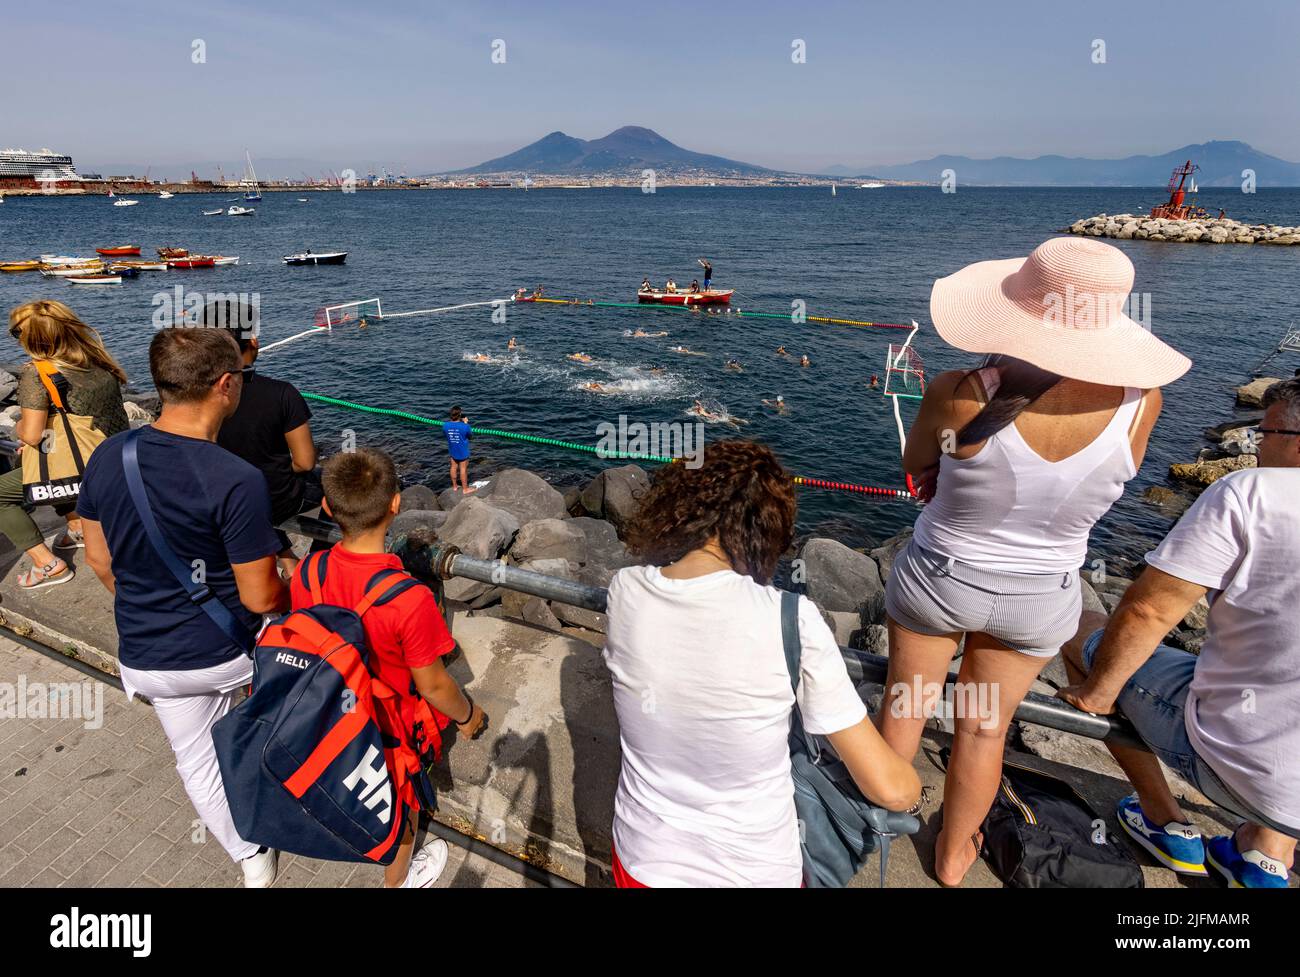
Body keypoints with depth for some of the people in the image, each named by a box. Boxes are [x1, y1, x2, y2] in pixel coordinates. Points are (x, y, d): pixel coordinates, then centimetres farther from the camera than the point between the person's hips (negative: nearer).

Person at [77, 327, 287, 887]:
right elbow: (260, 598, -22)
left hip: (147, 659, 4)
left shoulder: (106, 457, -8)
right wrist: (293, 588, 1)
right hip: (228, 651, -4)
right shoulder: (237, 482, -28)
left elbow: (99, 559, 5)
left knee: (196, 758, 23)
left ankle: (250, 859, 40)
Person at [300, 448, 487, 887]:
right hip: (393, 725, -4)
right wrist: (468, 715, -5)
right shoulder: (410, 600, -38)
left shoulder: (306, 574, -21)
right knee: (403, 802, 25)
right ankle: (398, 878, 52)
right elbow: (432, 685, -25)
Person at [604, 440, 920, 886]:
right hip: (754, 872, -2)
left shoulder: (624, 592, -17)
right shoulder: (791, 620, -26)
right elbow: (891, 788, -17)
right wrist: (910, 781, 3)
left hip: (643, 863, 2)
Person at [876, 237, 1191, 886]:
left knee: (904, 709, 23)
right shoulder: (1139, 403, -19)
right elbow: (1082, 480, 0)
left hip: (936, 581, -1)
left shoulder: (959, 394, -28)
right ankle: (953, 855, 45)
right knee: (984, 726, 23)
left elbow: (915, 468, -8)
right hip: (1040, 600, 2)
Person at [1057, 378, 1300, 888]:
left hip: (1234, 766, -6)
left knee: (1083, 635, 15)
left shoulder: (1252, 493, -16)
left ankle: (1168, 825, 25)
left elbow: (1145, 611, -17)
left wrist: (1094, 693, -1)